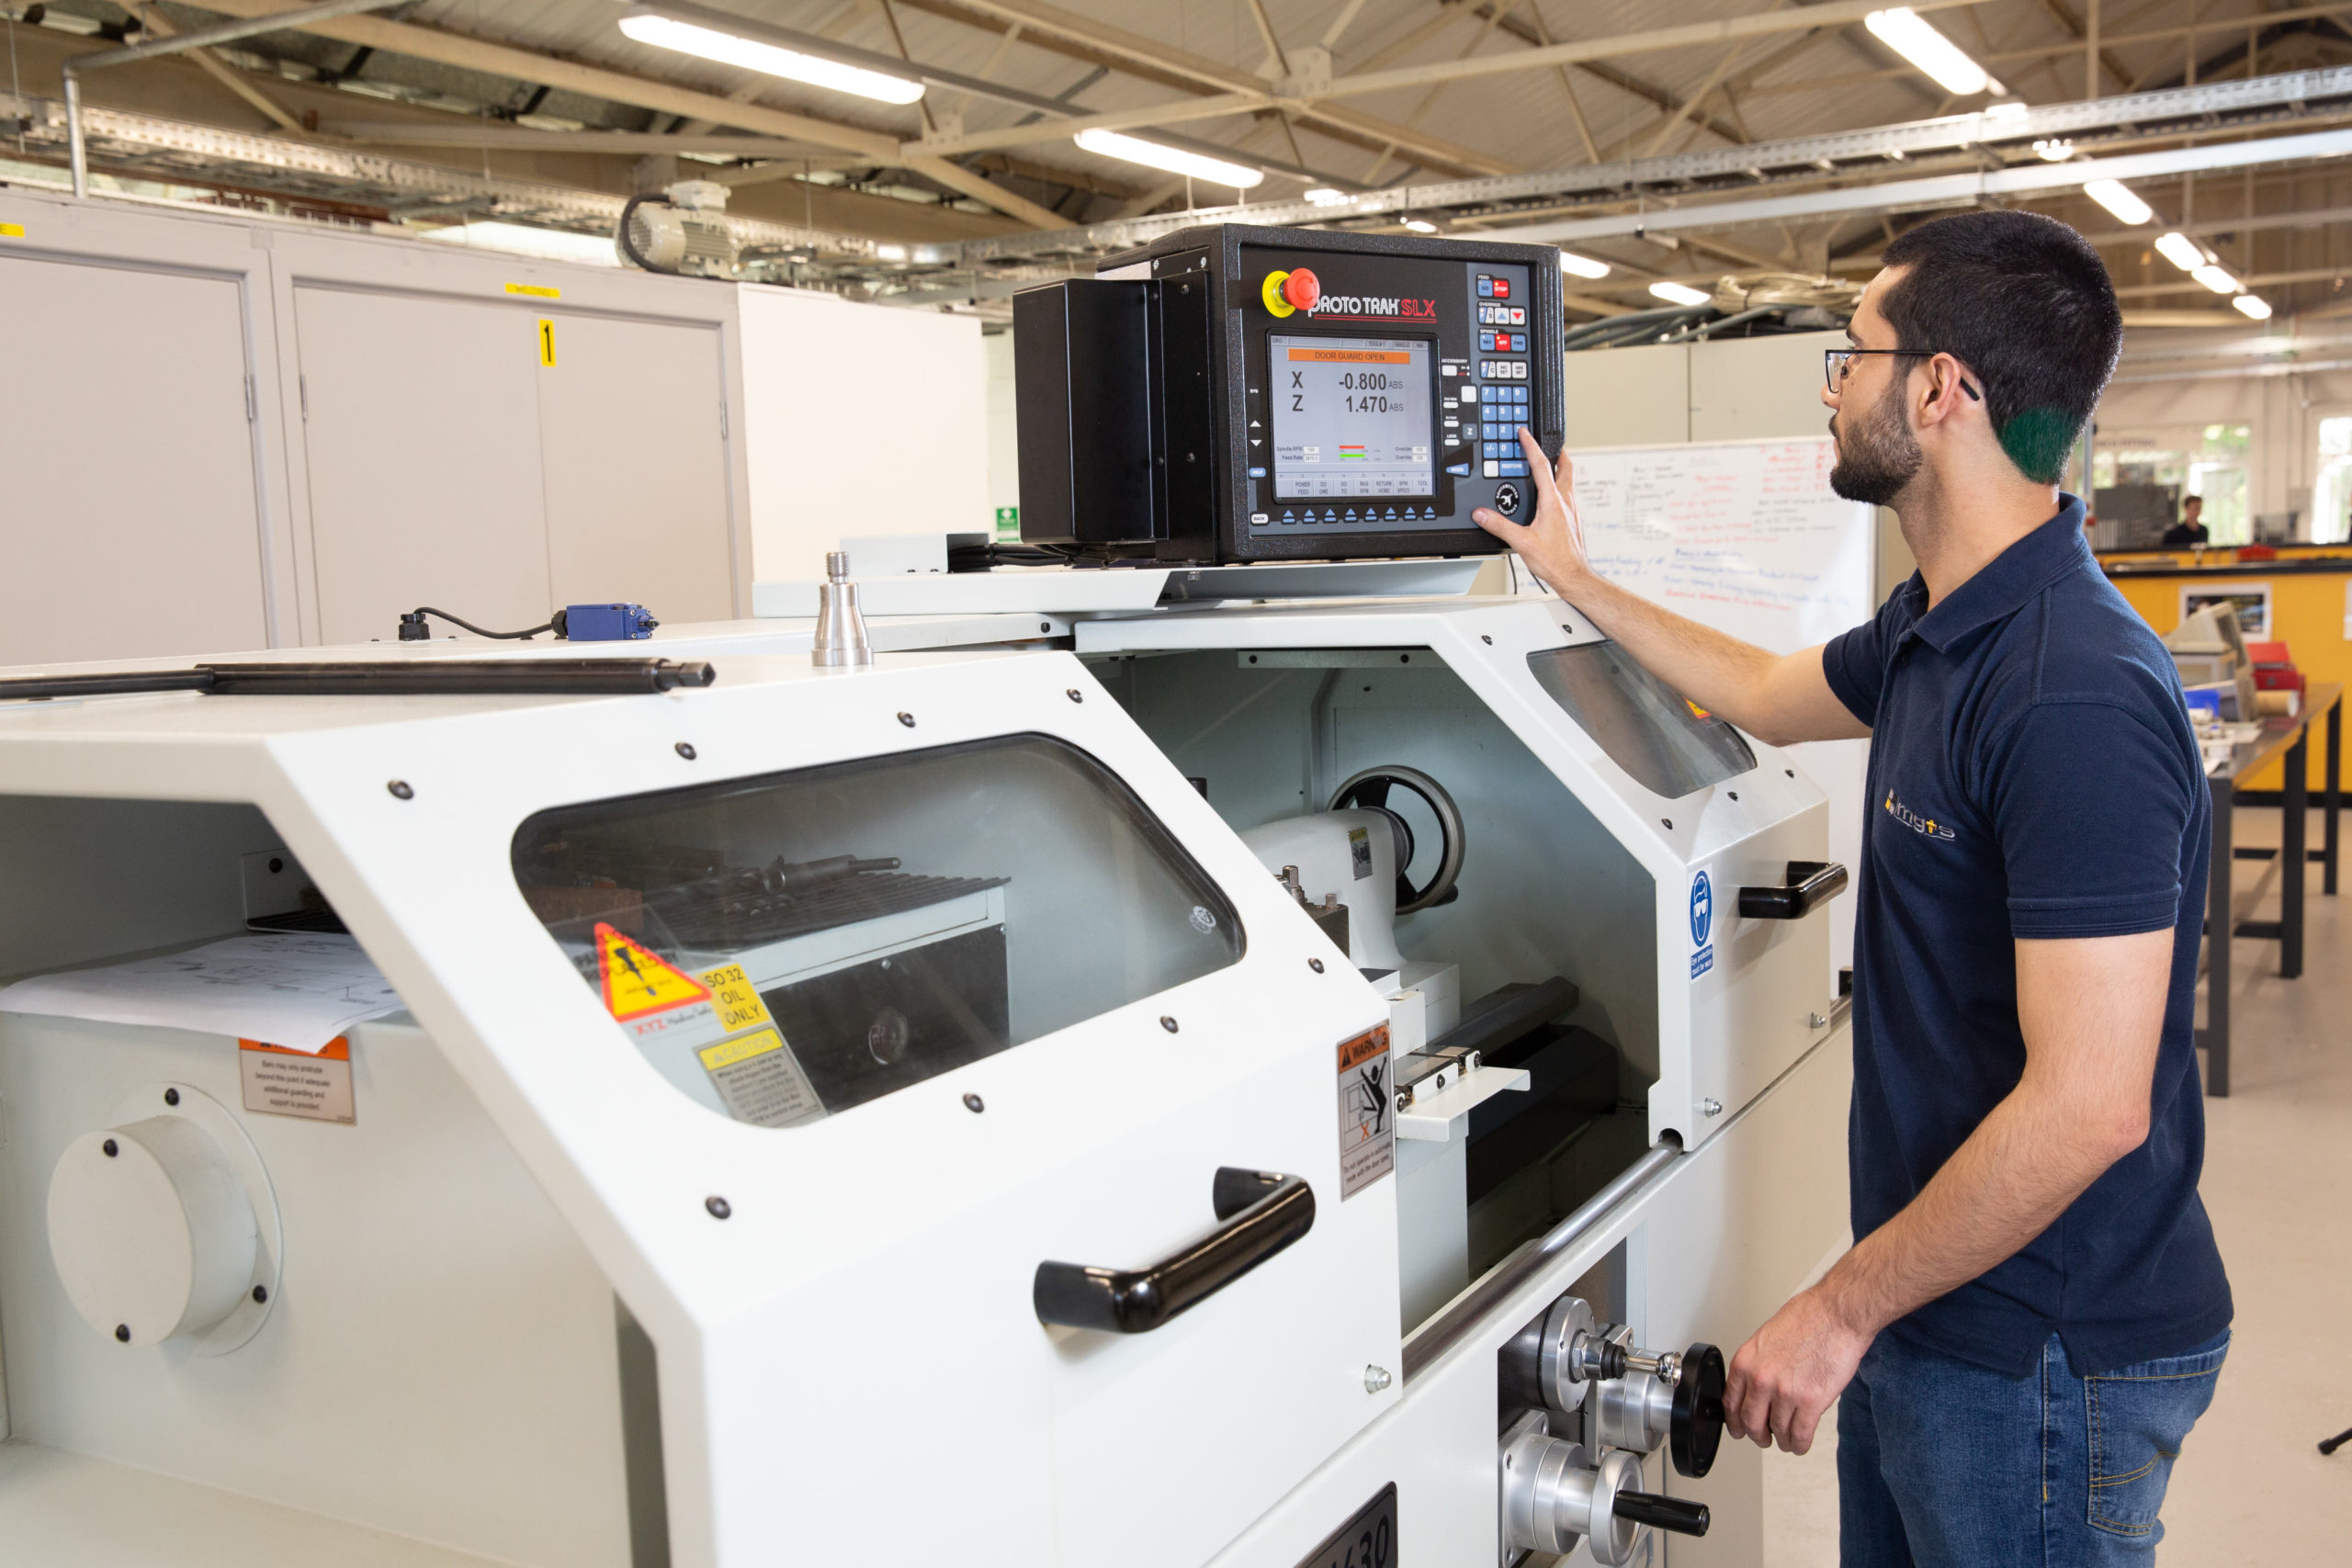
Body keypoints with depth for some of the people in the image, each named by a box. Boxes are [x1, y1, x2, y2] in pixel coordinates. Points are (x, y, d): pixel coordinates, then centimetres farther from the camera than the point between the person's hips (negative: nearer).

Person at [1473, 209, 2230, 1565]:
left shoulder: (2077, 697, -28)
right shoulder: (1937, 630, 3)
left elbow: (2087, 1107, -29)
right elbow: (1766, 694, 25)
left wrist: (1842, 1309, -20)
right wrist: (1574, 575, 30)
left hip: (2043, 1358, -9)